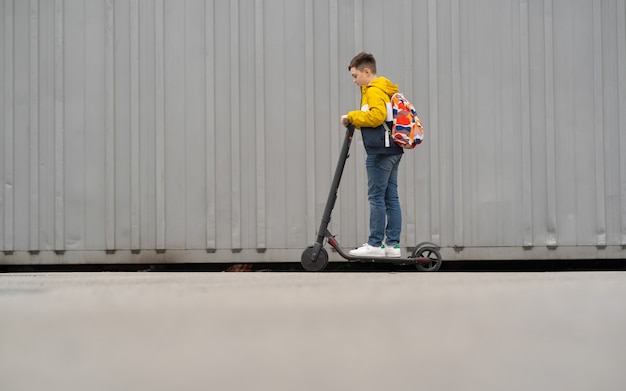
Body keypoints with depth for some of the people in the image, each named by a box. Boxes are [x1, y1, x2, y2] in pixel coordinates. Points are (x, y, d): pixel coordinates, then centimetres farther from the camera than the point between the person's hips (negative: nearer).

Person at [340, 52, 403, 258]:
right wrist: (355, 121, 10)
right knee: (391, 197, 8)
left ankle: (375, 244, -3)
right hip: (392, 150, 10)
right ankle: (393, 244, 9)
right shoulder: (386, 90, 21)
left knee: (376, 197, -6)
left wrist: (351, 117, -14)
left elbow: (377, 115, -25)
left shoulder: (374, 90, -10)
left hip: (380, 152, -10)